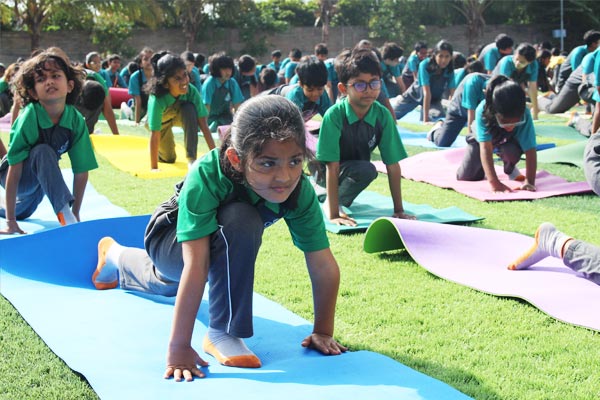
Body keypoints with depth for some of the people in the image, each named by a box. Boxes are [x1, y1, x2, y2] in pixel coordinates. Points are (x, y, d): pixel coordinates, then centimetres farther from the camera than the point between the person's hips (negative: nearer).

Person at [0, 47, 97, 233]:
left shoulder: (76, 120, -20)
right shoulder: (29, 117, -31)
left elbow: (81, 171, -12)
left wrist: (76, 213, -10)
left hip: (43, 176, 5)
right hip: (18, 174, -5)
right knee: (42, 152, -37)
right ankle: (64, 215, -39)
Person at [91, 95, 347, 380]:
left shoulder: (300, 191, -34)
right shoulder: (207, 175, -44)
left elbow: (324, 266, -27)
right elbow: (195, 264, -48)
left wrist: (323, 331, -25)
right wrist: (178, 346, -48)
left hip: (221, 237, 5)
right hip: (170, 236, -5)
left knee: (168, 283, 36)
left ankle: (117, 257, 69)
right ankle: (222, 333, -16)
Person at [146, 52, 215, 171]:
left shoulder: (191, 91, -34)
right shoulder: (157, 99, -41)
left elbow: (203, 125, -32)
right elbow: (155, 136, -38)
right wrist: (154, 168, -38)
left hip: (179, 115, 1)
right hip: (160, 122, -1)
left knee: (189, 109, -32)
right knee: (169, 159, 0)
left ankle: (191, 159, -26)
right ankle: (161, 149, 35)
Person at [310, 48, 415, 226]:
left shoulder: (383, 116, -19)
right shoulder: (334, 115, -31)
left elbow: (393, 164, -15)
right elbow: (332, 167, -31)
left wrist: (399, 210, -16)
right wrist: (333, 215, -34)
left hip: (354, 168, 8)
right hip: (323, 170, -8)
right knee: (367, 170, -31)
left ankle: (341, 195, 11)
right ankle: (330, 204, -7)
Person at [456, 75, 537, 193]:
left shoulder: (524, 115, -39)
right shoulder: (483, 111, -42)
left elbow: (530, 150, -39)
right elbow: (485, 147, -45)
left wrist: (530, 181, -50)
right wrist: (494, 182, -53)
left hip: (508, 142, 0)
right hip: (482, 140, 0)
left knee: (514, 150, -35)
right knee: (463, 176, -14)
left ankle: (509, 169, 2)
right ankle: (484, 168, 21)